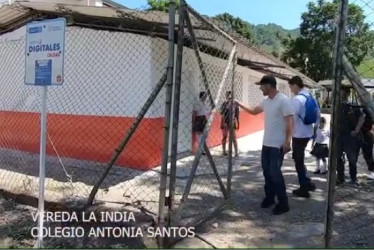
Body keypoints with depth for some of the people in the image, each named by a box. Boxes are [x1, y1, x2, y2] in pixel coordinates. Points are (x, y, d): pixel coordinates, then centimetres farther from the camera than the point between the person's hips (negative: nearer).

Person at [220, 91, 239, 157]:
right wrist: (224, 122, -19)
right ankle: (224, 151, 21)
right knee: (224, 137, 10)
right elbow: (222, 114, -10)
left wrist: (237, 123, 9)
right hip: (225, 123, -2)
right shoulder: (225, 104, -7)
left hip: (232, 123, 2)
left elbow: (237, 115, 8)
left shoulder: (235, 104, 2)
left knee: (234, 139, -1)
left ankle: (236, 152, 1)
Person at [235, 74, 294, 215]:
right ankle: (269, 197, 29)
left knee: (275, 173, -6)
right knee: (267, 171, 14)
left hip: (278, 145, -8)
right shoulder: (266, 101, 9)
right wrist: (239, 104, 18)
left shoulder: (283, 100, -17)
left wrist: (287, 141, -26)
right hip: (266, 143, 8)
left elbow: (290, 122, -20)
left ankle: (283, 204, 6)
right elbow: (254, 111, 25)